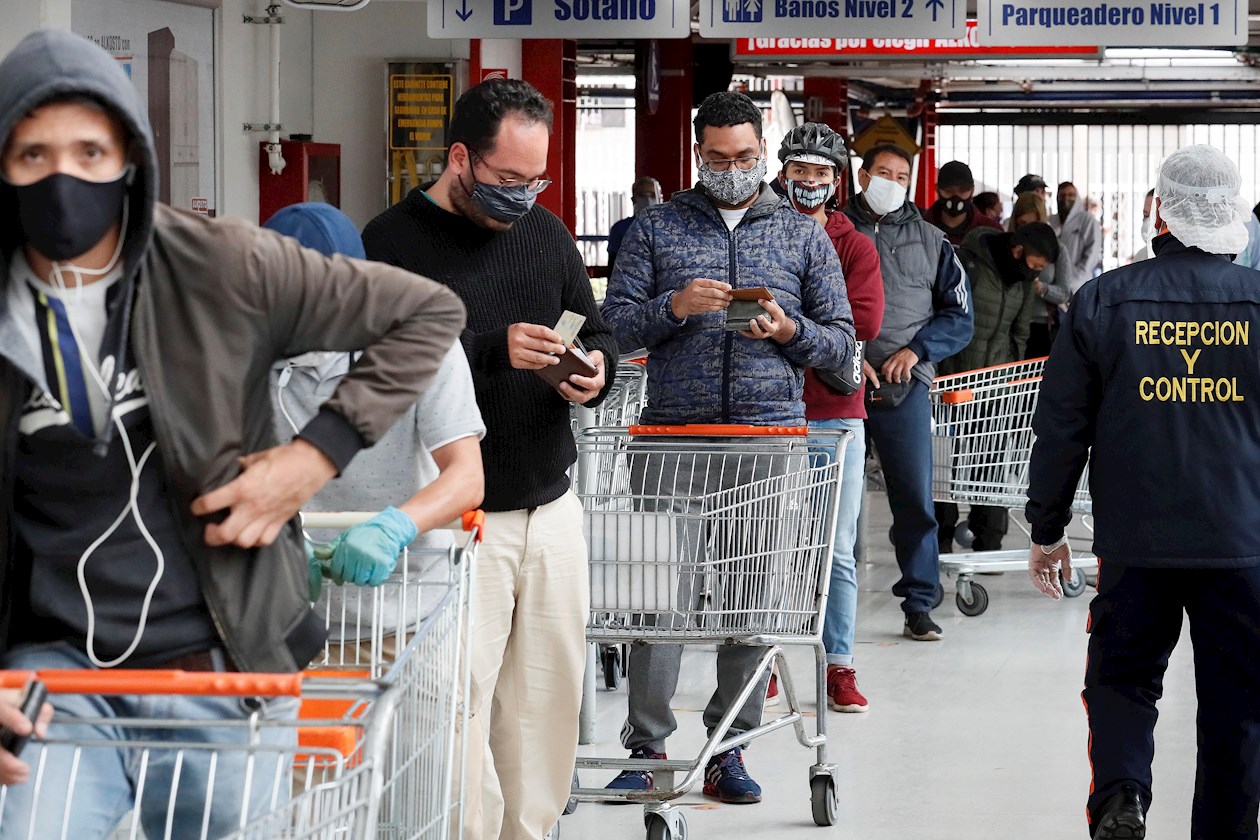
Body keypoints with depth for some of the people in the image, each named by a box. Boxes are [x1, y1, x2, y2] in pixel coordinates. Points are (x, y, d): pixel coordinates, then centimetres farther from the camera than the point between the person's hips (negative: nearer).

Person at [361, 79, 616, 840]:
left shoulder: (544, 232, 12)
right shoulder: (393, 243, -6)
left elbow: (598, 331, 20)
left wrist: (596, 370, -3)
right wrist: (493, 351, -25)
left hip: (553, 510, 6)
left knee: (549, 696, 8)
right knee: (462, 702, -9)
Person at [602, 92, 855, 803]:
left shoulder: (804, 236, 13)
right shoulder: (658, 229, 11)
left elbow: (842, 343, 11)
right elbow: (616, 325, 5)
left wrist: (789, 330, -9)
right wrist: (675, 306, -13)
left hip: (770, 433, 1)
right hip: (675, 433, -1)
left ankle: (728, 750, 8)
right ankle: (647, 748, 0)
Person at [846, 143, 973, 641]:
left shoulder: (930, 241, 13)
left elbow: (959, 316, 13)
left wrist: (915, 349, -3)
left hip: (905, 388, 1)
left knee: (916, 498, -3)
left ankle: (919, 605, 3)